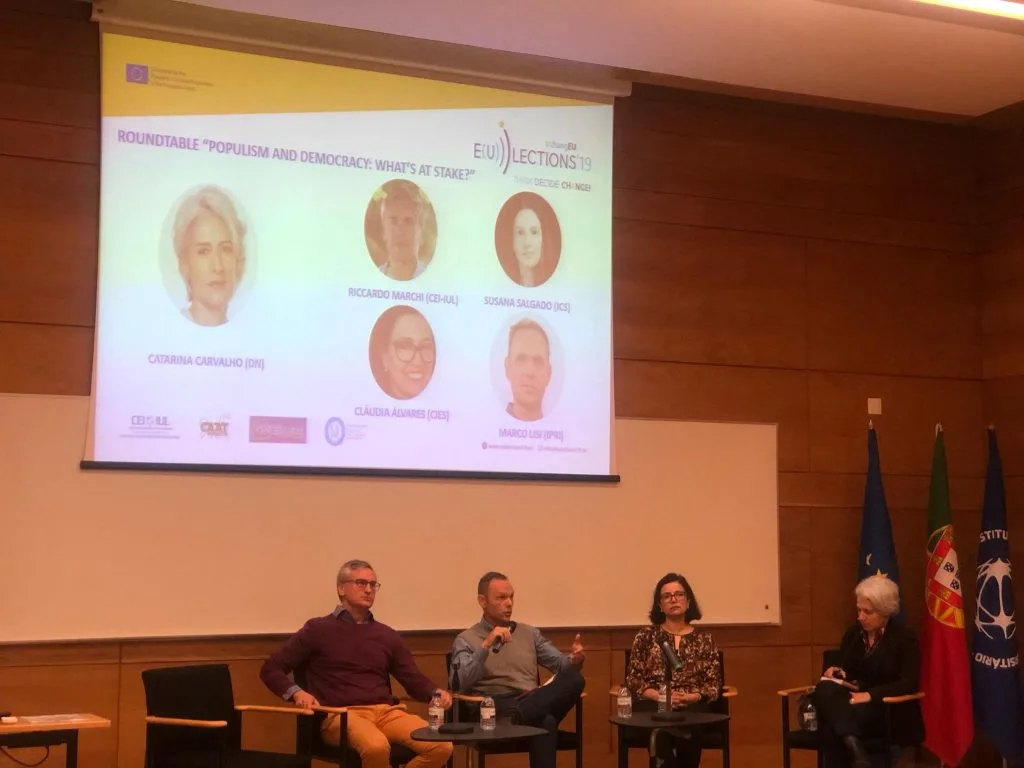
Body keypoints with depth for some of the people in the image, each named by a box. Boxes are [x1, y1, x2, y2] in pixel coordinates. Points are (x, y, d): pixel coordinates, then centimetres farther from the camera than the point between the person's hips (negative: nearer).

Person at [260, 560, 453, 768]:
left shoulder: (387, 635, 20)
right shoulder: (318, 629, 7)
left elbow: (414, 679, 18)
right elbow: (271, 670, 7)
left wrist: (436, 693, -5)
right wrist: (296, 693, -13)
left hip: (386, 712, 5)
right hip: (340, 714, -5)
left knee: (441, 747, -22)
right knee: (376, 747, -39)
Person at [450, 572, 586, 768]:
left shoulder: (529, 633, 26)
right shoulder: (466, 640, 11)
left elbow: (561, 664, 17)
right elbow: (463, 683, -7)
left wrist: (574, 659, -8)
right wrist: (486, 646, -19)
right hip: (497, 709, -7)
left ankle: (519, 717, -39)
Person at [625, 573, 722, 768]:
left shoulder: (704, 638, 14)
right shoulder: (646, 635, 11)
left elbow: (714, 684, 8)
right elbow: (632, 680, 6)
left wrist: (692, 697, -12)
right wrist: (660, 696, -11)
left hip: (694, 709, 1)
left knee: (686, 734, -35)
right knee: (662, 735, -37)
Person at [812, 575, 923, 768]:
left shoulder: (904, 637, -3)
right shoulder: (853, 632, 13)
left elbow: (909, 684, -14)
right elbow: (843, 669, 21)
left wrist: (870, 695, -25)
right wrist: (834, 671, -5)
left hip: (889, 711, -5)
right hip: (854, 699, 5)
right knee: (825, 689, -36)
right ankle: (854, 746, -55)